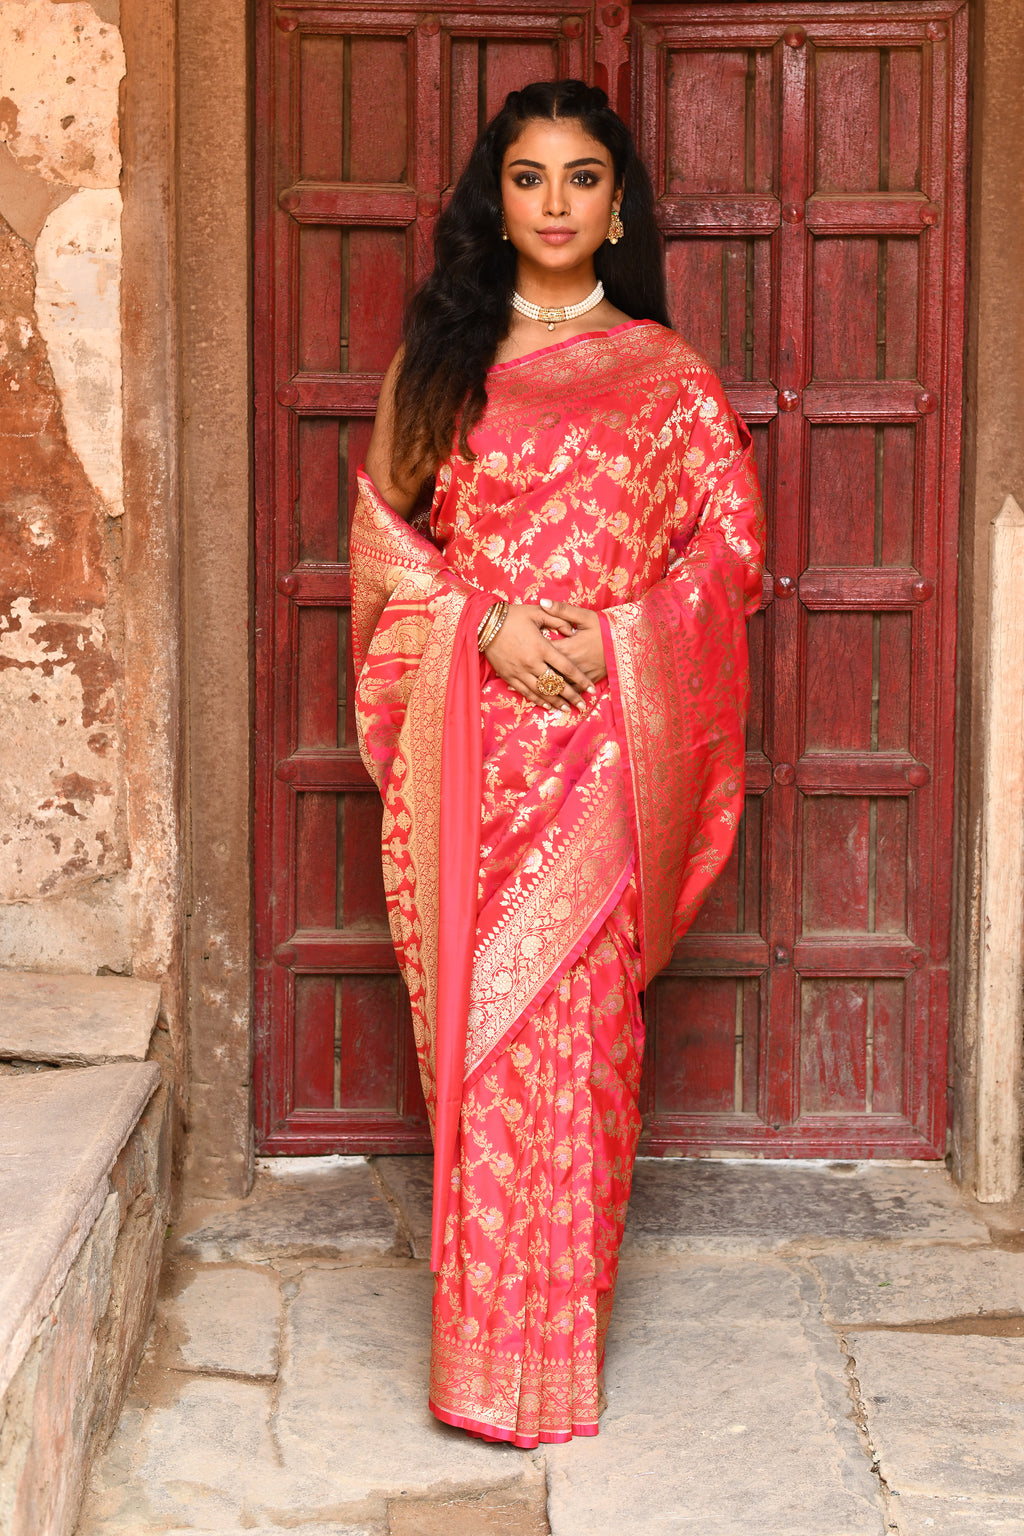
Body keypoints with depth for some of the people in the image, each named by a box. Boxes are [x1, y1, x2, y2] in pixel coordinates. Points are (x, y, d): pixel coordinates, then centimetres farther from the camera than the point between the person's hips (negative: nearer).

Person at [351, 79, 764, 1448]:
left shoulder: (663, 372, 6)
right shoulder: (436, 360, 11)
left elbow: (732, 545, 4)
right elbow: (382, 530, 7)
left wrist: (607, 635, -10)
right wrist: (487, 622, -9)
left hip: (602, 739, -2)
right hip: (459, 737, 2)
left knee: (571, 1027, -4)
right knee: (470, 1020, 3)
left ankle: (550, 1339, 7)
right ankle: (484, 1327, 16)